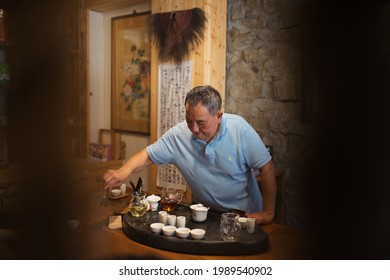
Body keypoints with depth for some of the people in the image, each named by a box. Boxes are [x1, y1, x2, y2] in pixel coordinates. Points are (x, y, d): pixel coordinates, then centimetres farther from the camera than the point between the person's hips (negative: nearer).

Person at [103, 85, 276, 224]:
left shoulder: (239, 128, -18)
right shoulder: (178, 135, -11)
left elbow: (266, 167, -13)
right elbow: (148, 156, -4)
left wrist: (268, 213, -12)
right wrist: (123, 172, -25)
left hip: (245, 215, -2)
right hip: (205, 214, 2)